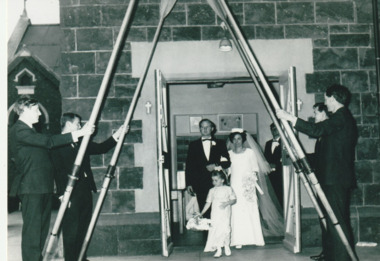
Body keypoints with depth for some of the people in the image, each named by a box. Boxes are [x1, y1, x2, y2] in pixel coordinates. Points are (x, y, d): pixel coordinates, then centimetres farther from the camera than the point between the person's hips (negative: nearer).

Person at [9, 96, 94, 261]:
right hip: (31, 187, -10)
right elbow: (48, 142, -20)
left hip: (43, 186, 10)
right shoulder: (19, 130, -11)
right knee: (32, 228, -8)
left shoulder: (30, 130, 22)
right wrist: (78, 134, -19)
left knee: (42, 228, 11)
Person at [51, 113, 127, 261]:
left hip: (85, 191, 8)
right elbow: (58, 171, -11)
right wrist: (63, 194, -16)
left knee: (83, 228, 12)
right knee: (71, 230, -4)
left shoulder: (81, 143, 17)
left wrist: (117, 135, 20)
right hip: (71, 194, -7)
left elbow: (101, 148, 25)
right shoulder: (57, 145, -6)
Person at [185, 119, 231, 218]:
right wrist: (189, 184, 2)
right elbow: (189, 165, 10)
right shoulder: (193, 145, 13)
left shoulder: (220, 144, 13)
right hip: (200, 185, 0)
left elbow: (227, 162, 10)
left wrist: (216, 165, -9)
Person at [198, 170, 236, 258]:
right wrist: (201, 213, 6)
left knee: (226, 229, -2)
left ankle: (227, 247, 20)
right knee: (215, 230, -2)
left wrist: (226, 203, -18)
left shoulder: (228, 189, 1)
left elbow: (234, 200, 0)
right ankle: (218, 250, 7)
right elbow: (208, 203, 10)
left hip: (225, 214, -2)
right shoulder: (212, 191, 9)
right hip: (215, 214, 2)